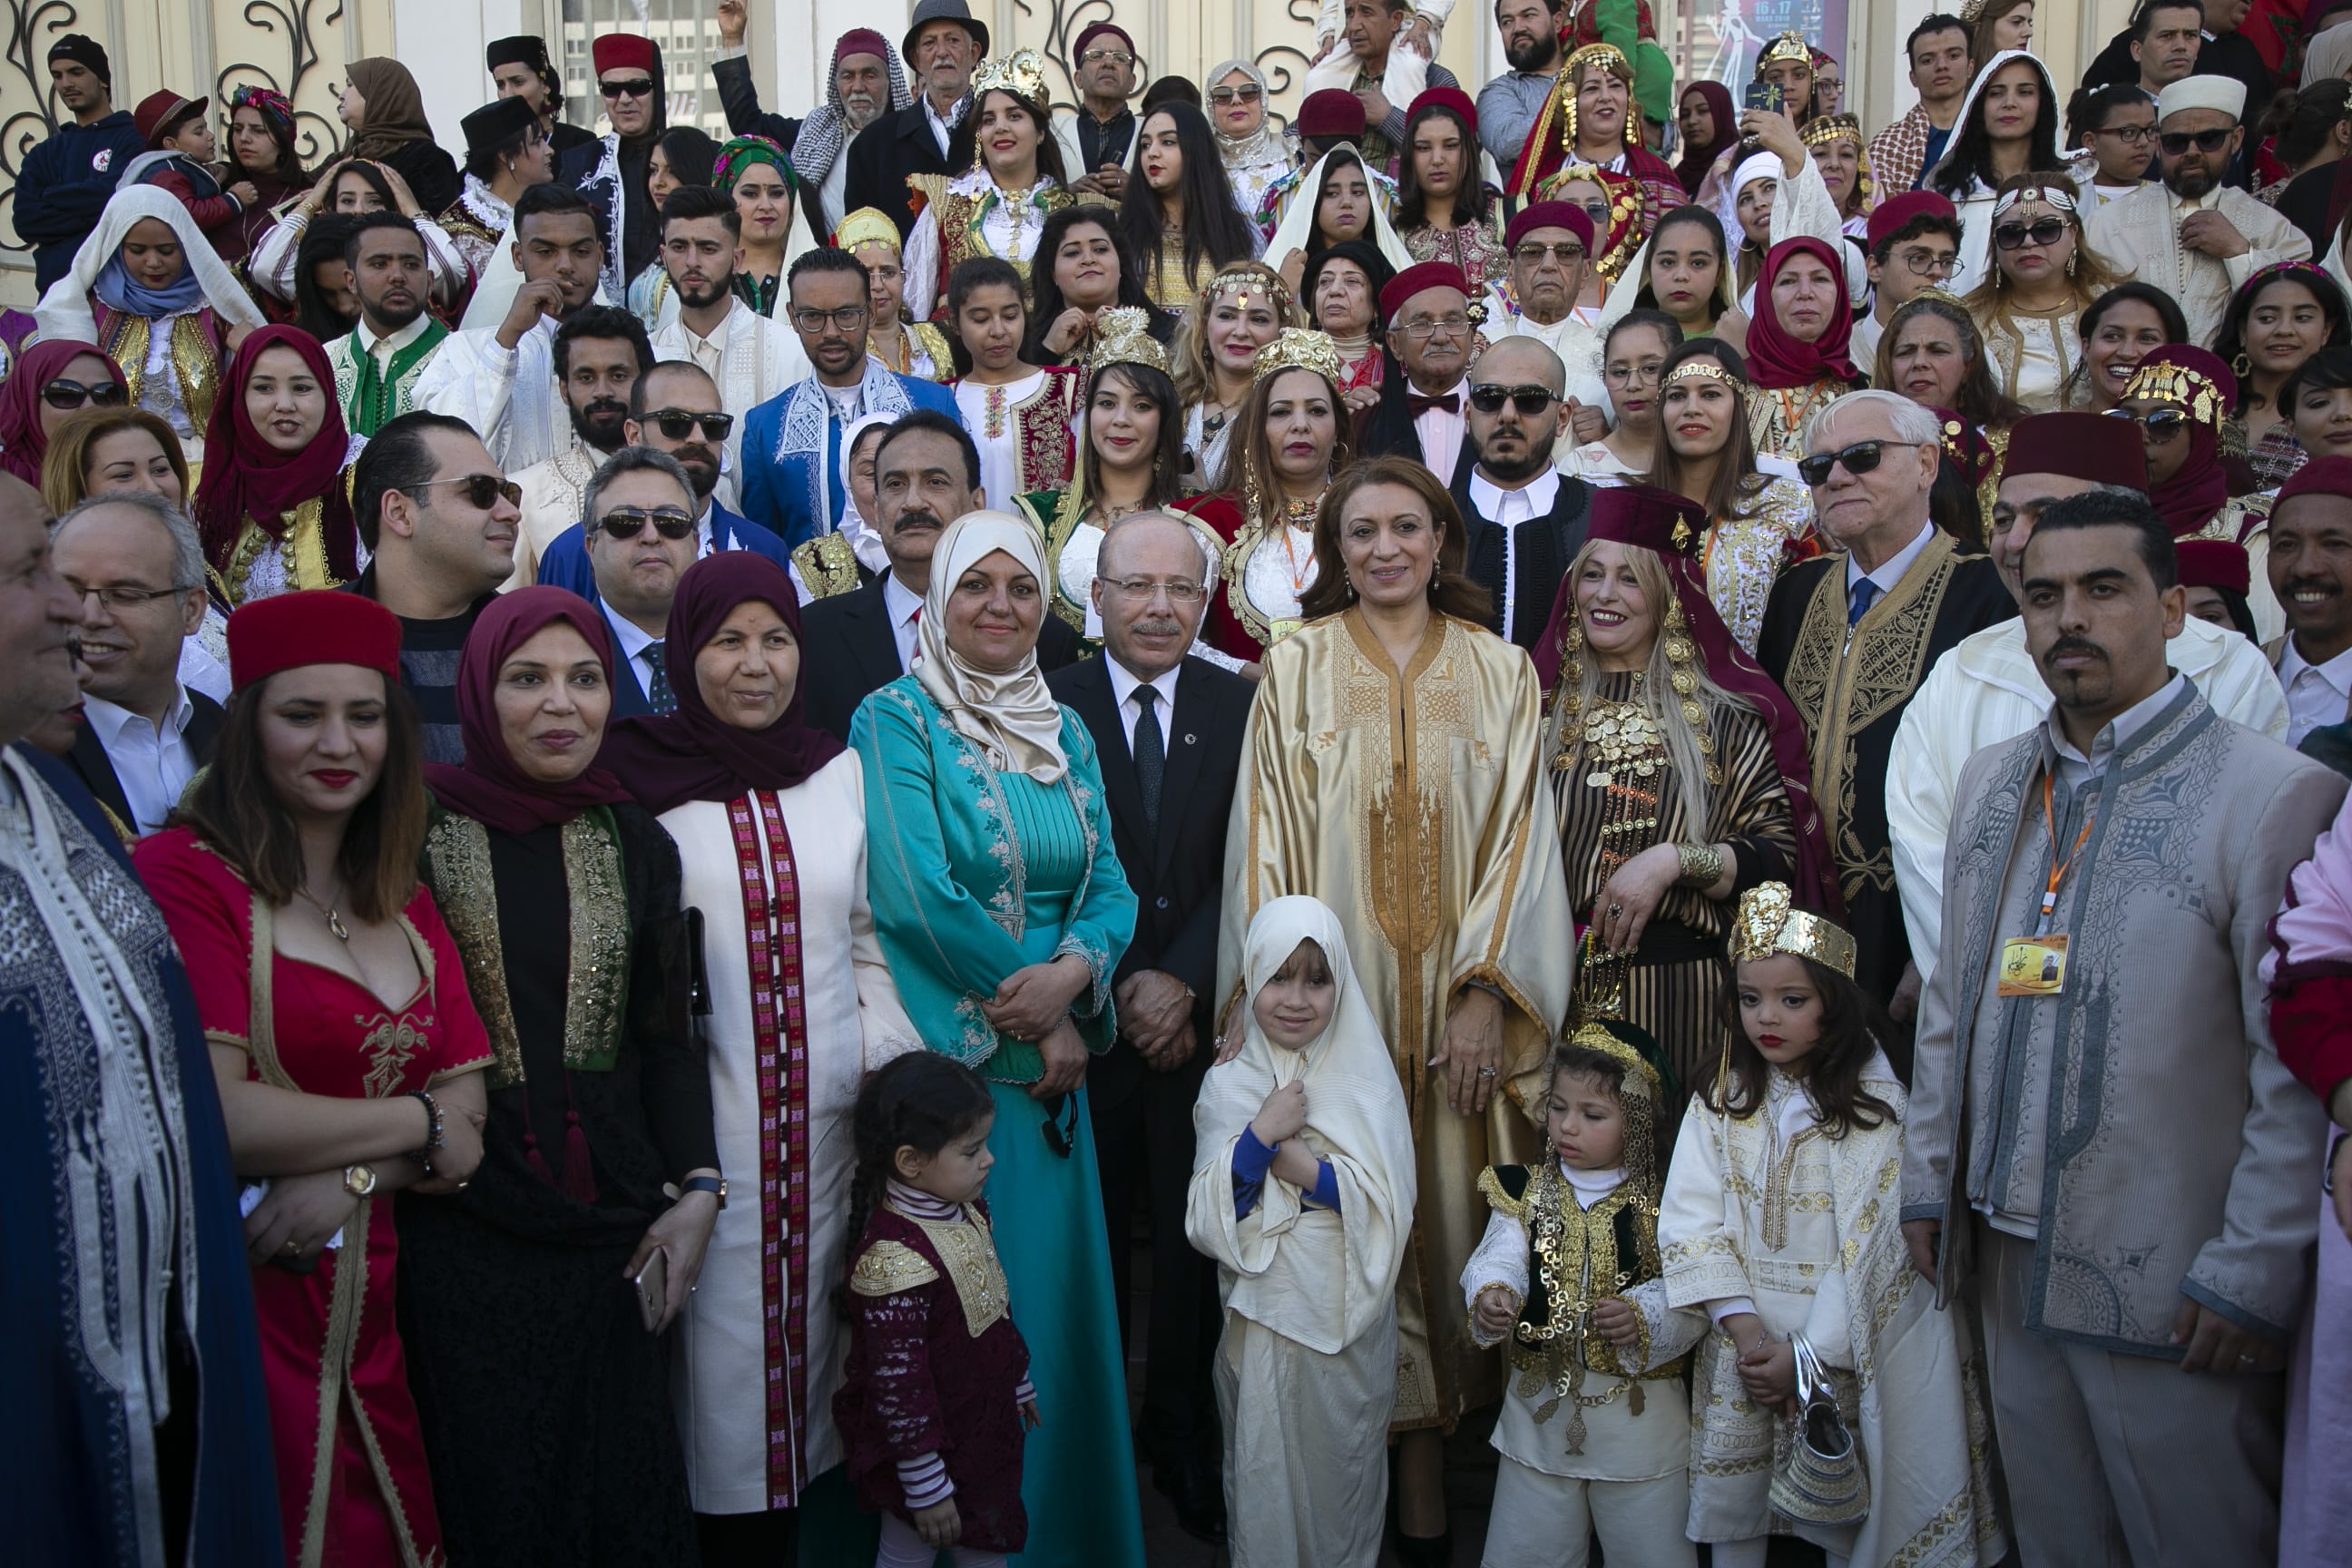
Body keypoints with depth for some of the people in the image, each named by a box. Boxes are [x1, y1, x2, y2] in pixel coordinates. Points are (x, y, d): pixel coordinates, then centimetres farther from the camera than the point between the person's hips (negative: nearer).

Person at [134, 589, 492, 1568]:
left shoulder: (404, 901, 13)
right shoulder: (182, 873, -9)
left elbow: (469, 1115, 5)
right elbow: (209, 1116, -19)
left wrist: (355, 1172, -15)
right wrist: (415, 1122, -7)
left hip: (376, 1303, 6)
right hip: (234, 1300, -6)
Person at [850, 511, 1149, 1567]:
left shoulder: (1065, 732, 11)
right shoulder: (895, 721, -7)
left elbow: (1108, 883, 5)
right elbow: (916, 893, -17)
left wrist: (1075, 972, -16)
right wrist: (1036, 1015, -12)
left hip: (1048, 1068, 5)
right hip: (943, 1063, -5)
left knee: (1053, 1298, 13)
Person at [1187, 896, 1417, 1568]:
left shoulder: (1368, 1079, -3)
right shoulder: (1229, 1085, -3)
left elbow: (1392, 1208, -10)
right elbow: (1209, 1221, -8)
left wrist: (1303, 1168, -19)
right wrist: (1261, 1134, -19)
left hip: (1352, 1317, 0)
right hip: (1266, 1316, 0)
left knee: (1345, 1464, 12)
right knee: (1265, 1469, 9)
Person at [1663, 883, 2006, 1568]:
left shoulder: (1880, 1106, -10)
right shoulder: (1720, 1102, 0)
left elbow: (1872, 1246, -13)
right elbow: (1691, 1220, -6)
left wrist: (1807, 1351, -15)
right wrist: (1744, 1328, -16)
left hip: (1846, 1349, -3)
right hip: (1742, 1338, 3)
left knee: (1840, 1510, 7)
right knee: (1731, 1504, 10)